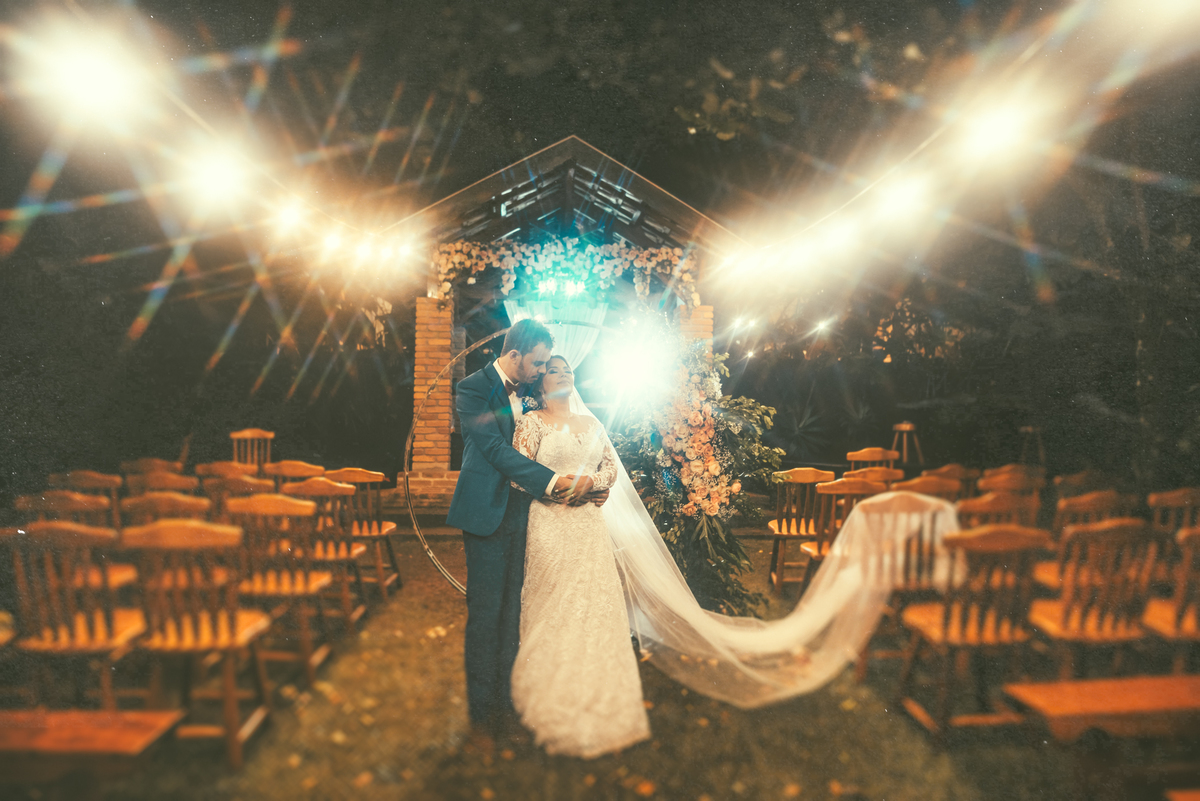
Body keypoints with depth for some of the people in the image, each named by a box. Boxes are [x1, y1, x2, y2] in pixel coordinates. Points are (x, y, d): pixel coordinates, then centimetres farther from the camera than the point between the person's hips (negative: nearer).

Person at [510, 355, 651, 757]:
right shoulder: (532, 422, 1)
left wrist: (590, 481, -7)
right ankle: (553, 706, 9)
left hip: (590, 525, 5)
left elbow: (612, 466, 13)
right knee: (553, 609, -3)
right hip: (550, 524, -5)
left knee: (595, 603, 4)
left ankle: (596, 701, 16)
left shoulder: (592, 423, 16)